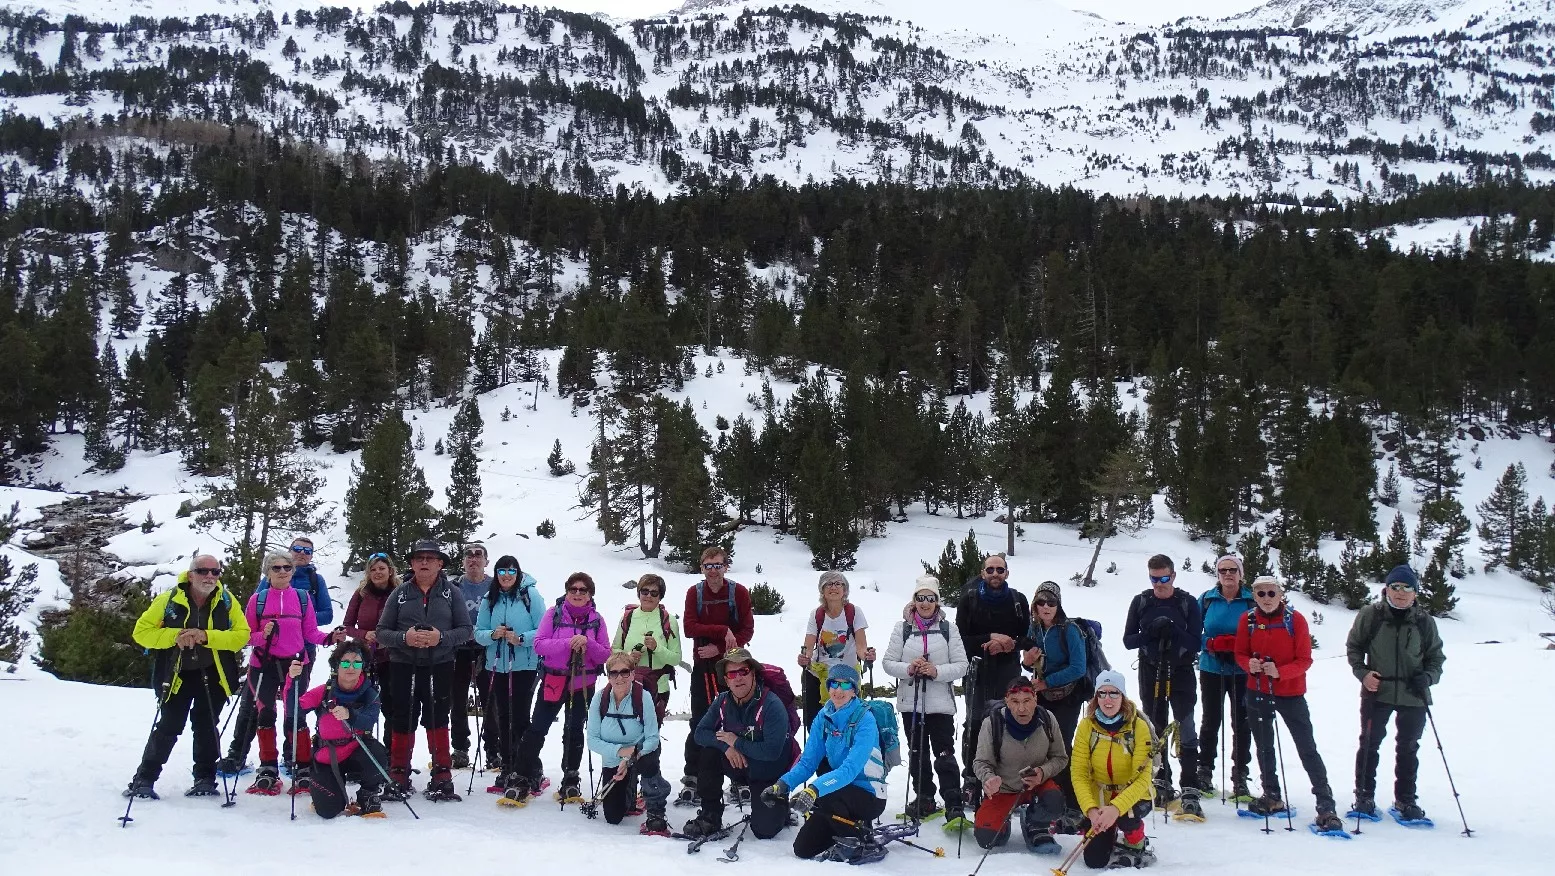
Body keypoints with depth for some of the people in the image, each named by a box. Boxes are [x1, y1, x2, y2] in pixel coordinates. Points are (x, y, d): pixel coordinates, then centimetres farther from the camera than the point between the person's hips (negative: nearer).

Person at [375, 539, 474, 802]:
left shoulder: (451, 593, 5)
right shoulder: (400, 593, 6)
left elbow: (467, 630, 1)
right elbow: (381, 632, 4)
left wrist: (441, 637, -16)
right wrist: (404, 638, -15)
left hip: (440, 668, -1)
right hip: (403, 667, 1)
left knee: (437, 721, 4)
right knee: (403, 721, 5)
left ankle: (442, 778, 14)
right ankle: (399, 778, 18)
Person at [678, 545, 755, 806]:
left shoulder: (739, 592, -2)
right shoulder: (694, 593, 3)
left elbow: (747, 630, -7)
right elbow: (690, 628, -9)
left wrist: (719, 648, -16)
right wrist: (723, 631, -19)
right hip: (703, 666, 1)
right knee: (699, 723, 2)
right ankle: (691, 780, 8)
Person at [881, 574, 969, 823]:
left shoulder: (948, 628, 2)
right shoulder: (903, 628, 4)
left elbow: (961, 666, -1)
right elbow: (888, 662, 4)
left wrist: (937, 671, -15)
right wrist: (908, 669, -14)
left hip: (941, 704, -2)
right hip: (910, 702, 2)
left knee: (944, 755, -6)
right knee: (917, 754, 11)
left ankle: (954, 807, -5)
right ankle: (924, 800, 25)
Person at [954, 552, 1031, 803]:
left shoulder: (1018, 600, 7)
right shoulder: (970, 599, 2)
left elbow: (1029, 638, 7)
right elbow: (961, 638, -3)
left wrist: (1009, 644, -11)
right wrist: (990, 638, -13)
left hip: (1009, 672, 1)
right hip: (978, 672, -1)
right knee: (975, 726, -1)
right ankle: (970, 782, 7)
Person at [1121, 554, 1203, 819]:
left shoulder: (1188, 603, -2)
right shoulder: (1140, 603, 4)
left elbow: (1196, 640, -7)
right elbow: (1128, 640, 1)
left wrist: (1172, 632, -24)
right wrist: (1151, 633, -18)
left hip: (1181, 674, -2)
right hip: (1150, 674, 3)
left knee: (1185, 730, -8)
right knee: (1155, 729, 10)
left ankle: (1190, 792, -11)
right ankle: (1161, 784, 23)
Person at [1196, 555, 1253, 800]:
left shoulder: (1251, 600, -2)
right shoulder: (1207, 599, 2)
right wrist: (1212, 644, -15)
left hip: (1242, 671, -1)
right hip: (1211, 669, 1)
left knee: (1241, 723, 3)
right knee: (1211, 721, 8)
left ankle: (1240, 778, 11)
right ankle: (1204, 774, 16)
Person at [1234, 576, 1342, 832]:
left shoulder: (1296, 620, -11)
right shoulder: (1248, 620, -3)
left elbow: (1305, 660, -11)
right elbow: (1240, 654, 2)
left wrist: (1280, 671, -28)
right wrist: (1249, 664, -21)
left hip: (1291, 693, -3)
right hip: (1258, 692, 4)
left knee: (1307, 748, -4)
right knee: (1264, 747, 15)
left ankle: (1325, 805, 0)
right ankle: (1272, 796, 31)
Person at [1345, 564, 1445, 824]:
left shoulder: (1424, 621, -2)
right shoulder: (1370, 615, -6)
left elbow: (1436, 657, 8)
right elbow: (1353, 646, 5)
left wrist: (1427, 677, -11)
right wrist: (1362, 672, -9)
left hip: (1413, 697, 2)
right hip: (1377, 692, -1)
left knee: (1408, 748, 12)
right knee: (1369, 744, 5)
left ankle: (1405, 800, 26)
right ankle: (1364, 797, 17)